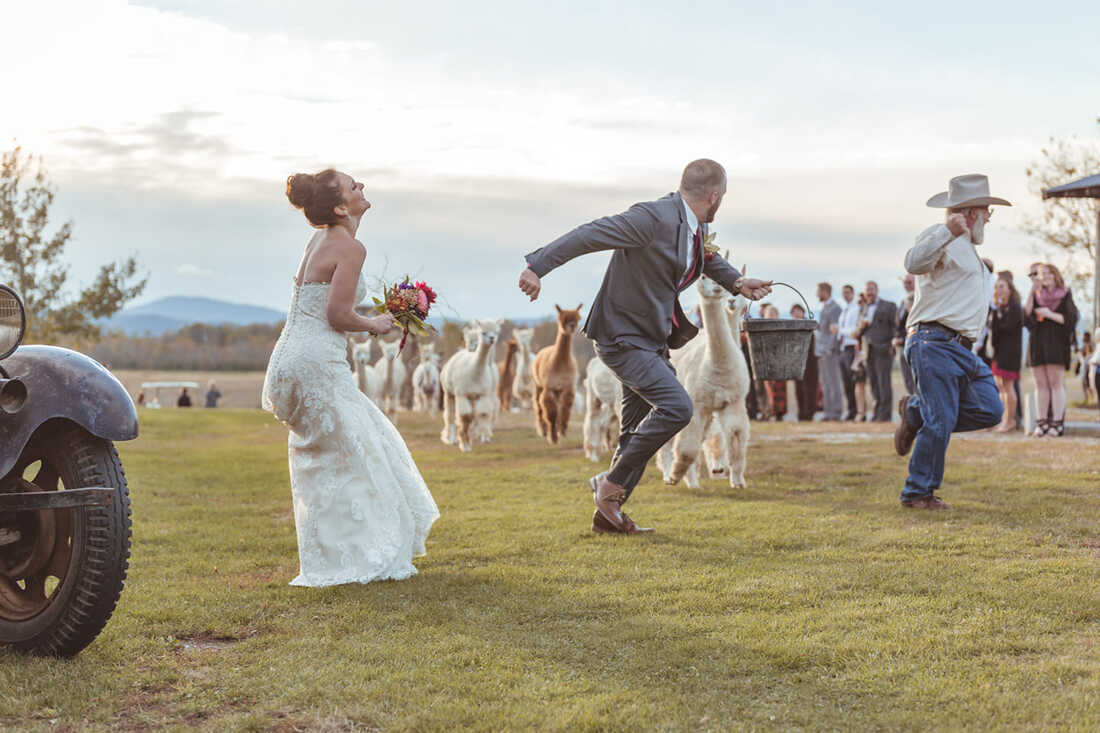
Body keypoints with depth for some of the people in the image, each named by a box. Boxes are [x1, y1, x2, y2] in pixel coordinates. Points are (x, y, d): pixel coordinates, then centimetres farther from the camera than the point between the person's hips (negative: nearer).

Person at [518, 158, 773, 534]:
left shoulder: (696, 226, 7)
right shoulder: (654, 218, -22)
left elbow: (707, 257, 30)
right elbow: (591, 234, -26)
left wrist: (736, 282, 13)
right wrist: (538, 266, -32)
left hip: (652, 340, 10)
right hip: (623, 337, -10)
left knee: (639, 430, 13)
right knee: (676, 407, -21)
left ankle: (607, 513, 23)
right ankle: (612, 483, -8)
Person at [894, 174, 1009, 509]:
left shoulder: (967, 247, 28)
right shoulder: (939, 236, -5)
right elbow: (914, 263, -28)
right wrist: (949, 231, -39)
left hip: (963, 349, 10)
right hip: (934, 343, -10)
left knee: (990, 411, -3)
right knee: (941, 423, -12)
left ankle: (915, 412, 14)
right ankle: (918, 493, 1)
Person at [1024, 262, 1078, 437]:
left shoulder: (1065, 296, 5)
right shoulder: (1036, 296, 16)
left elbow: (1070, 319, -3)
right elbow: (1026, 319, 5)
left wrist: (1050, 314, -11)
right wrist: (1031, 296, -3)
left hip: (1056, 344, -4)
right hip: (1037, 343, 4)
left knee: (1056, 383, -8)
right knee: (1041, 384, 2)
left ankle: (1057, 423, -9)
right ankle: (1042, 423, 4)